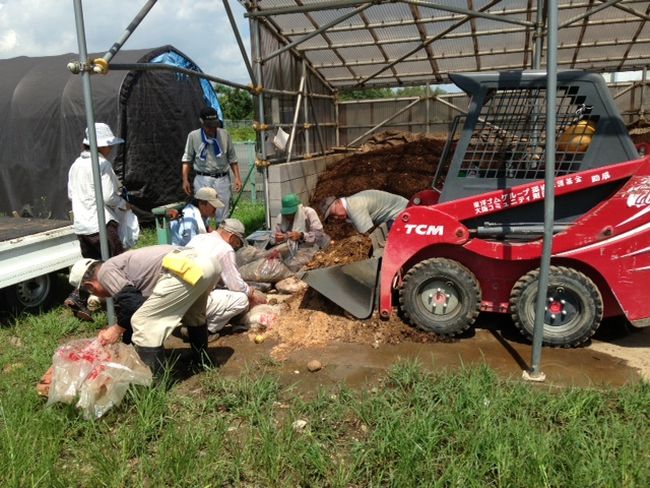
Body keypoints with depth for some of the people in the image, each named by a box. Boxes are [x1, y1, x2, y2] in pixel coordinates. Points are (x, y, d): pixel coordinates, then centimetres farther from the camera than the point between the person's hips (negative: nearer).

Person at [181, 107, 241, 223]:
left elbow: (232, 159, 9)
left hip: (222, 179, 1)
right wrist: (185, 180, -1)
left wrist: (237, 177, 3)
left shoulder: (224, 134, 4)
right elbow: (187, 159, 7)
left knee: (222, 216, 4)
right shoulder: (193, 136, 1)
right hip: (203, 179, -1)